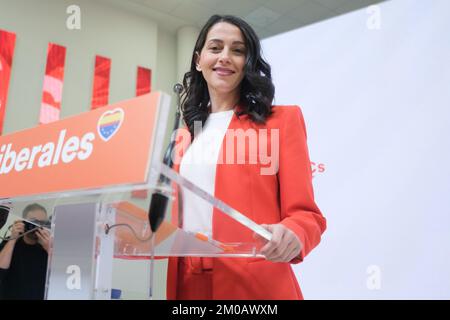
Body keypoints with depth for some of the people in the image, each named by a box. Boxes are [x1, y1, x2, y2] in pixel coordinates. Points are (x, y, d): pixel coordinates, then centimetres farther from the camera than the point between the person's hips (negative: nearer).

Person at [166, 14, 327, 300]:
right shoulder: (185, 135, 12)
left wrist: (291, 236, -27)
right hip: (187, 283, 5)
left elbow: (305, 215, -6)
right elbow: (175, 213, 15)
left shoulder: (282, 120, -1)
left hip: (256, 284, -4)